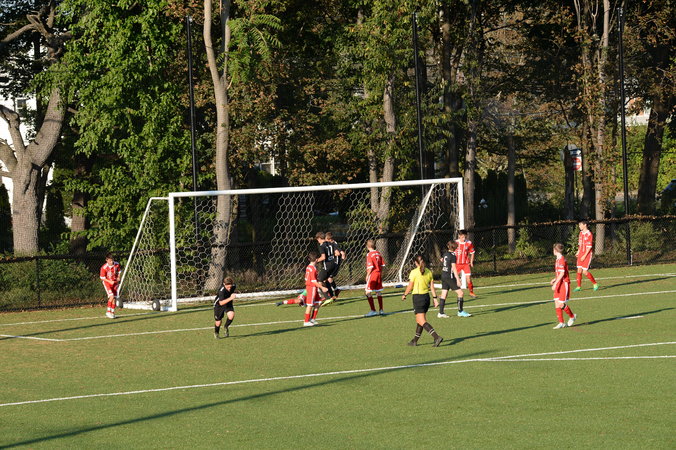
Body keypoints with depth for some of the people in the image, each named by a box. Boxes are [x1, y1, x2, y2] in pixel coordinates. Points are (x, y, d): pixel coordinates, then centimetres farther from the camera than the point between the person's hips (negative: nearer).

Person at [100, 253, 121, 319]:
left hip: (115, 282, 4)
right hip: (107, 282, -4)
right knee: (111, 296, -20)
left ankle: (112, 313, 11)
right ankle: (108, 311, -10)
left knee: (114, 298, 2)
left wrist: (118, 277, -2)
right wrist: (110, 282, -20)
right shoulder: (104, 267, -22)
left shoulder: (117, 264, -9)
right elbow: (102, 278, -13)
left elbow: (119, 271, 13)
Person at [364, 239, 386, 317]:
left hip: (372, 275, -7)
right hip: (379, 274, 7)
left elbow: (370, 267, -18)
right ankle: (381, 310, 18)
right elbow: (382, 265, 8)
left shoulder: (369, 254, -13)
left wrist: (367, 275, -9)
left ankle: (373, 310, -7)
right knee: (378, 292, 15)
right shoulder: (378, 253, 7)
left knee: (368, 292, -2)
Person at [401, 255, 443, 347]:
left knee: (422, 321, -8)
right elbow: (432, 286, 5)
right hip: (427, 296, 7)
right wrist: (435, 298, 8)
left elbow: (410, 287, -7)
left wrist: (404, 295, 8)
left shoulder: (414, 272, -11)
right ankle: (415, 341, 25)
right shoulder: (429, 272, 5)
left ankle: (437, 337, -22)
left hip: (418, 297, -7)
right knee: (419, 320, 18)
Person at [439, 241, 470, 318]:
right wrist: (458, 279, -19)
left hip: (443, 276, 8)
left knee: (444, 294, 9)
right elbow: (454, 268, -19)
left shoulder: (445, 254, 7)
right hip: (450, 276, -8)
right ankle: (460, 311, 0)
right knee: (460, 293, -2)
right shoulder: (452, 256, -15)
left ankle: (441, 313, 7)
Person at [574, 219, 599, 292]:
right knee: (579, 270, 2)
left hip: (587, 254, -7)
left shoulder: (589, 234, -13)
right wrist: (578, 252, 14)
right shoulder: (581, 233, 11)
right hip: (581, 253, 7)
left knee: (585, 271, -9)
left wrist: (584, 256, -18)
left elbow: (589, 247, -15)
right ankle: (579, 286, 8)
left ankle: (595, 284, 7)